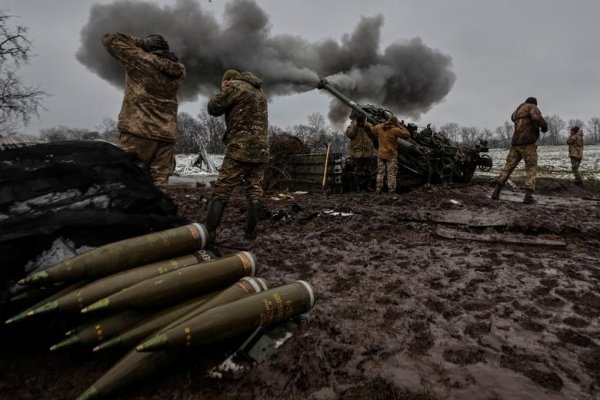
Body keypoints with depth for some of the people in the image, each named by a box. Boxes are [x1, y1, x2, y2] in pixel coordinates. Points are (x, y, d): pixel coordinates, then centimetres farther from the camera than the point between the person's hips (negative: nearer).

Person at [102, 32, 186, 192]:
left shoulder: (141, 60, 0)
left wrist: (141, 42, 13)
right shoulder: (179, 70, 12)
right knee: (159, 185, 2)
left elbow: (109, 39, 11)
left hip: (137, 131, -4)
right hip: (166, 135, 5)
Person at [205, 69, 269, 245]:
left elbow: (213, 108, 1)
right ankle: (251, 232, 8)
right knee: (255, 191, 7)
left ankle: (209, 233, -8)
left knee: (221, 191, -5)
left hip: (241, 148, -7)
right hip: (261, 149, 7)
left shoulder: (235, 86, -1)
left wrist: (222, 94, 18)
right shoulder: (261, 93, 22)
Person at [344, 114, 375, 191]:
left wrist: (367, 126, -12)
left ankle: (366, 185, 22)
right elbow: (349, 134, -15)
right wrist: (355, 126, -16)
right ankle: (357, 186, 4)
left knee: (367, 169, 11)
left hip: (367, 151, 4)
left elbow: (372, 133, -2)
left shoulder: (368, 125, 10)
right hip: (357, 151, -4)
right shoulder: (351, 126, 1)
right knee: (357, 169, -2)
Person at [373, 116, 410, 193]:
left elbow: (375, 127, 23)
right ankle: (391, 190, 1)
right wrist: (401, 126, 0)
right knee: (391, 173, 2)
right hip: (391, 155, -4)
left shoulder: (379, 128, -1)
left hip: (381, 154, 4)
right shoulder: (395, 130, -15)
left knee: (380, 172, 11)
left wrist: (384, 123, 16)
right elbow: (407, 134, -8)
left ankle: (378, 189, 12)